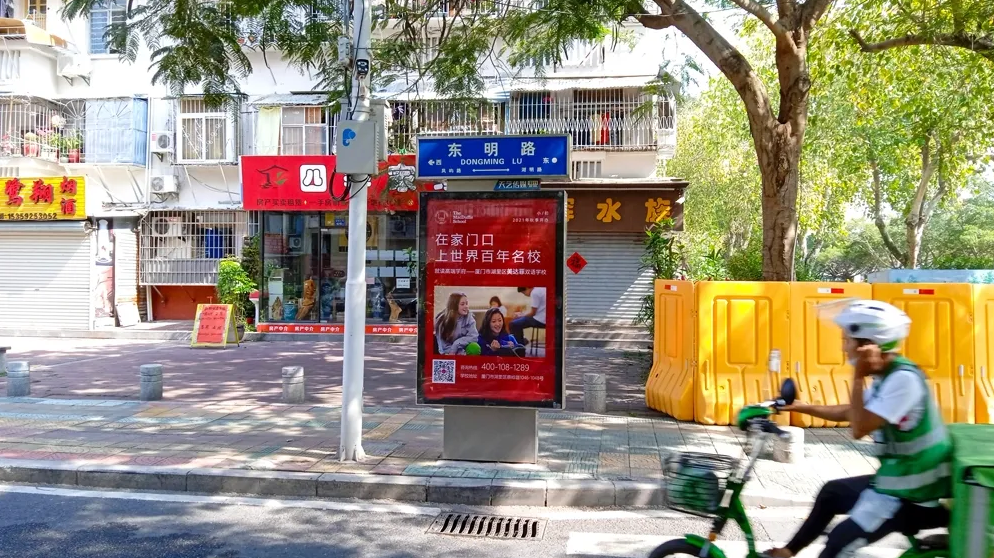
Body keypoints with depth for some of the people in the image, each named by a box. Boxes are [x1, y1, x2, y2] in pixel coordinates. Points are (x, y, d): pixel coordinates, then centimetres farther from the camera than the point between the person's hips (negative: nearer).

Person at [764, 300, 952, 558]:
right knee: (832, 492, 23)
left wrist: (858, 378, -25)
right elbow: (846, 413, 18)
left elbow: (859, 428, -29)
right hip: (897, 479, 10)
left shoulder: (903, 378, -26)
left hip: (910, 494, -10)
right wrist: (798, 407, 18)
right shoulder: (887, 375, 4)